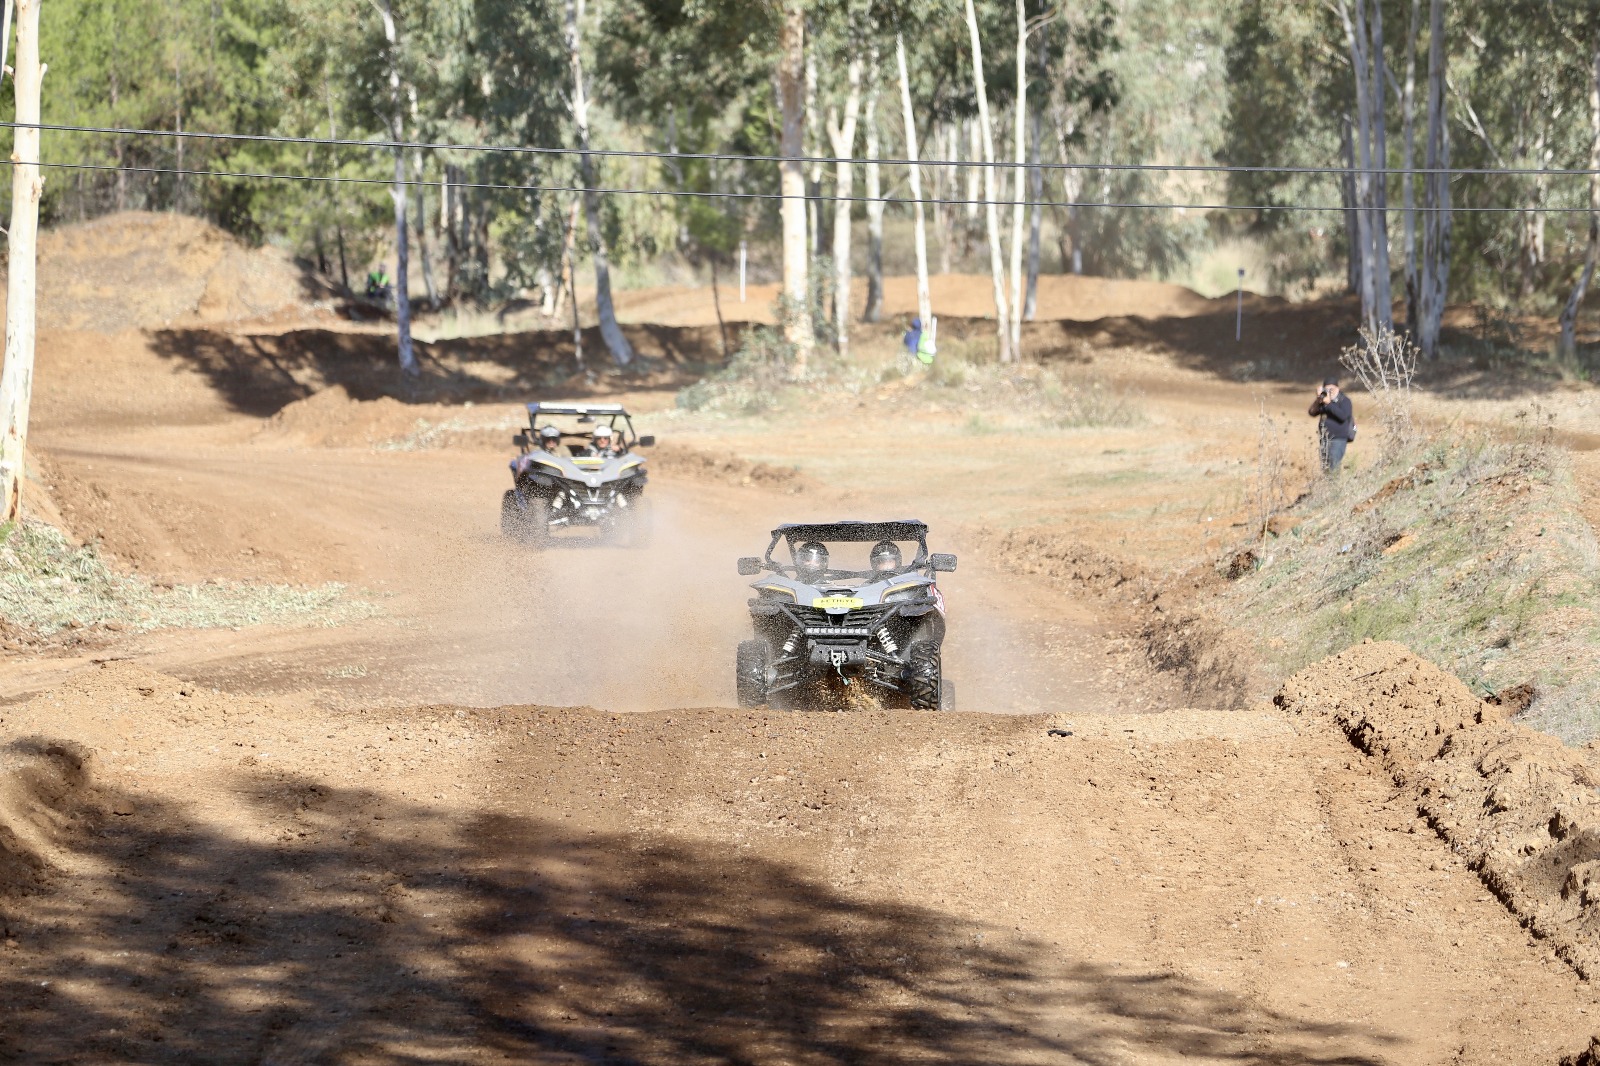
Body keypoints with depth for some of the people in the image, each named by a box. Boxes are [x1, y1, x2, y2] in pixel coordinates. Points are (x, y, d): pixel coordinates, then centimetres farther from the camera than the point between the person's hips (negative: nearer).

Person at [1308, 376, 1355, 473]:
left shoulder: (1344, 400, -5)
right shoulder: (1324, 400, 12)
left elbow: (1343, 415, -21)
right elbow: (1312, 413, 6)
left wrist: (1329, 403, -22)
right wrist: (1318, 400, -9)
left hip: (1338, 439, -6)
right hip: (1324, 439, 6)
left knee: (1333, 468, -17)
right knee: (1324, 468, 7)